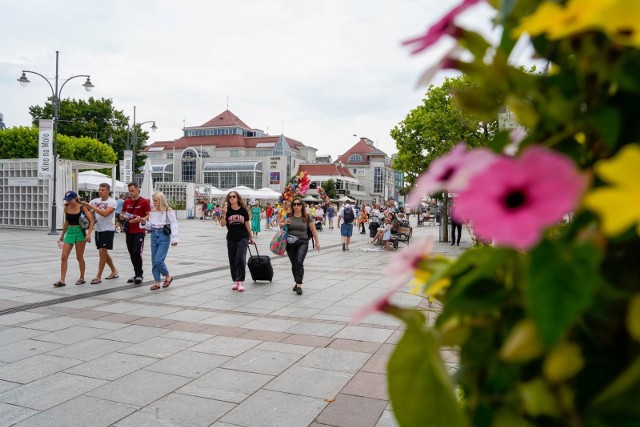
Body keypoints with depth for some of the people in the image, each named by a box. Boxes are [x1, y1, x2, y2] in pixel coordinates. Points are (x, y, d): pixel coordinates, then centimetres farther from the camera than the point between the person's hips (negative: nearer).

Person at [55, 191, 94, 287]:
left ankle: (82, 278, 21)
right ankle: (62, 280, 2)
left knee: (79, 257, 5)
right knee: (63, 257, -2)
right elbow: (66, 222, 17)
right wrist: (62, 235, 21)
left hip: (80, 232, -4)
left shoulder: (82, 207, -9)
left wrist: (89, 233, -24)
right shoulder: (66, 208, 5)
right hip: (69, 232, 4)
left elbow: (91, 220, -13)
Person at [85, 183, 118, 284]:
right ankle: (114, 271, 30)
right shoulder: (95, 201, 8)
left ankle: (98, 276, -1)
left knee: (102, 252, -8)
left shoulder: (112, 202, -11)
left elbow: (105, 213, -24)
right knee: (104, 252, 15)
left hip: (108, 230, -7)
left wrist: (91, 206, -24)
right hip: (98, 230, 7)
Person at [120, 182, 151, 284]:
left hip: (139, 231, -6)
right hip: (129, 231, 6)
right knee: (131, 254, 9)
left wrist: (140, 219, -22)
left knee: (136, 252, -14)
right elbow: (121, 215, 18)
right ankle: (137, 274, 20)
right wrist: (123, 216, -5)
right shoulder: (126, 202, 11)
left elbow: (149, 216, -6)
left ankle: (139, 274, -1)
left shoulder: (144, 202, -5)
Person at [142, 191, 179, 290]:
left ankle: (168, 276, 12)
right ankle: (157, 282, 16)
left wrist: (174, 239, -16)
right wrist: (144, 223, -5)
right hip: (154, 235, 6)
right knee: (154, 260, 7)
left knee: (158, 260, -13)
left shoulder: (168, 211, -7)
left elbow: (174, 225, -10)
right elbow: (150, 226, 16)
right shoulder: (152, 211, 10)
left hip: (164, 236, -6)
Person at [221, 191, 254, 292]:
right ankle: (235, 281, 19)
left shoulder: (243, 210, -1)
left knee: (240, 259, -12)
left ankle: (241, 282, -8)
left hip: (243, 238, -2)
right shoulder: (227, 210, -1)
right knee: (232, 260, 8)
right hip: (231, 238, 2)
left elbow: (247, 224, 7)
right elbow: (223, 224, -9)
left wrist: (251, 237, 13)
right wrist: (224, 213, -24)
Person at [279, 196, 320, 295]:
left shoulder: (307, 216, 0)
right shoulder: (288, 216, 3)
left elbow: (313, 230, 4)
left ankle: (299, 285, -16)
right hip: (290, 243, 2)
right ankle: (297, 282, 28)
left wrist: (317, 242, 3)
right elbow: (280, 224, 15)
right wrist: (284, 223, -7)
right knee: (294, 264, 10)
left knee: (299, 262, -18)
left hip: (303, 242, -2)